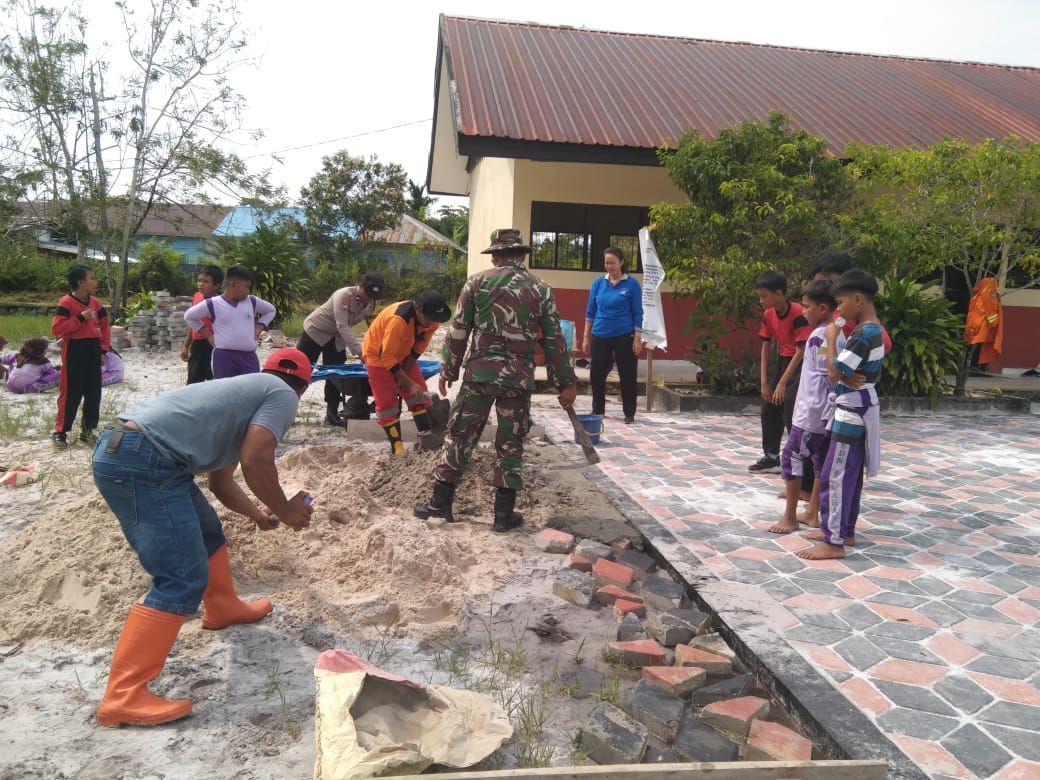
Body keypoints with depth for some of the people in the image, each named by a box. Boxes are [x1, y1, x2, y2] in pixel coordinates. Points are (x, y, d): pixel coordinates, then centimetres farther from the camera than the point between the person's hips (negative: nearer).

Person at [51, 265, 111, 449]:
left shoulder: (95, 302, 9)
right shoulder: (66, 302, -11)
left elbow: (104, 326, 18)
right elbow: (56, 328, -18)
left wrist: (103, 349, 10)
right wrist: (80, 318, -21)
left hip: (93, 350, 6)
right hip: (74, 351, -6)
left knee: (93, 392, 9)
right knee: (71, 393, -3)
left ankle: (88, 429, 20)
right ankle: (60, 432, 7)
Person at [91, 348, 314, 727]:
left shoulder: (245, 394, 30)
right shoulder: (282, 395, 4)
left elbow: (221, 480, 34)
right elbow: (256, 461, -10)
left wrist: (257, 514, 47)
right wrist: (285, 511, 4)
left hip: (118, 449, 11)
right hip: (143, 462, -10)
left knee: (206, 530, 29)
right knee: (183, 579, -8)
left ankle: (222, 607, 49)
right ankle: (123, 697, -4)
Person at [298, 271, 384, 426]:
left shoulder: (370, 303, -12)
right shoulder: (343, 295, -32)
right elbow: (342, 326, -37)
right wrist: (359, 350, -43)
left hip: (336, 337, 6)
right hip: (315, 330, -6)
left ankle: (332, 412, 15)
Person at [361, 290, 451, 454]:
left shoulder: (431, 320, -20)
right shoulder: (397, 320, -41)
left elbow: (418, 348, -6)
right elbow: (387, 358, -33)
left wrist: (404, 374, -7)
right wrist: (409, 382, -29)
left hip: (403, 354, 6)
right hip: (378, 355, -6)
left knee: (419, 394, -2)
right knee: (387, 402, -7)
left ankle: (426, 437, 2)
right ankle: (397, 447, -1)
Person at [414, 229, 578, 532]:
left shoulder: (477, 282, 2)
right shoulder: (541, 289, 3)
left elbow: (458, 331, 1)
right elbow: (554, 340, 3)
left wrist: (448, 370, 10)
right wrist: (566, 383, 9)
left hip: (480, 372, 0)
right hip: (519, 377, 0)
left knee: (461, 436, 9)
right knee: (510, 444, 8)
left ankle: (441, 501, 14)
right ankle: (504, 513, 13)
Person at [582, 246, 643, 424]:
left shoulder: (631, 284, -3)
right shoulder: (598, 283, 4)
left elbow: (637, 313, -3)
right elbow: (590, 312, 8)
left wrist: (637, 338, -9)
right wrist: (586, 337, 6)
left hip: (624, 336, -3)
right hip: (600, 336, 3)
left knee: (627, 375, 2)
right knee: (597, 374, 8)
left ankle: (629, 413, 14)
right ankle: (597, 410, 23)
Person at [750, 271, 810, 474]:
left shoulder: (798, 313, -24)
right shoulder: (768, 314, -2)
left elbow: (801, 351, -24)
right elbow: (766, 346, 4)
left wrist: (782, 383, -23)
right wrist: (764, 381, -1)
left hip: (800, 363, -8)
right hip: (783, 360, 8)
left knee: (790, 413, -15)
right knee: (769, 408, 8)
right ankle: (771, 457, 18)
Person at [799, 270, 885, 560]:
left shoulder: (862, 334, -22)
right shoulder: (876, 331, 10)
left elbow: (834, 372, -21)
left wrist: (832, 338, -8)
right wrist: (851, 377, -4)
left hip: (851, 413, -10)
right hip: (860, 410, 10)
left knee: (834, 477, -5)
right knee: (851, 474, 16)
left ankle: (833, 542, 0)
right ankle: (845, 530, 26)